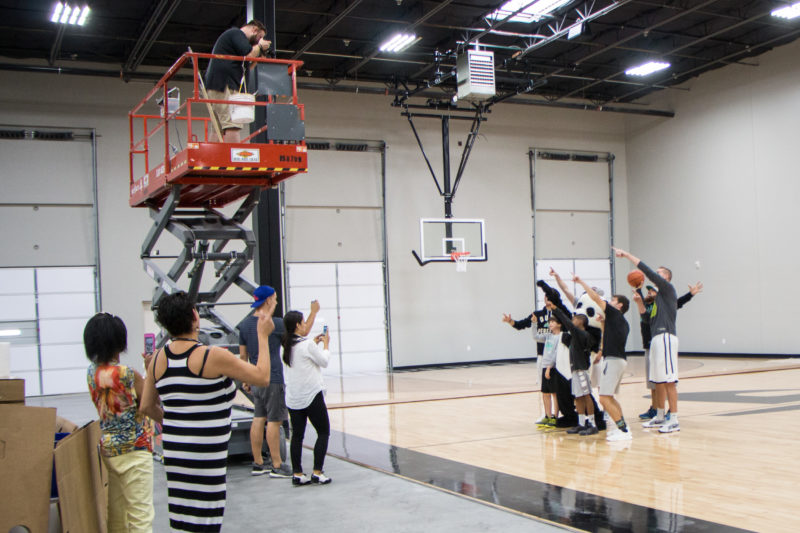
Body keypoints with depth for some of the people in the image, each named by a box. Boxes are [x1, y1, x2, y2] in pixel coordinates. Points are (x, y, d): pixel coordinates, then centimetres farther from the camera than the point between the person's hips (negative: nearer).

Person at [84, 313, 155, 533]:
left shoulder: (92, 372, 3)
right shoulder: (126, 374, -20)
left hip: (108, 447, 8)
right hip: (134, 449, -7)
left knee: (116, 511, 17)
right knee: (141, 514, -1)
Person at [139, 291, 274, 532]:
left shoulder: (158, 358, 4)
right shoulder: (213, 356, -15)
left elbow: (147, 407, 13)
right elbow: (262, 377, -6)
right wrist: (263, 336, 3)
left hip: (173, 451, 6)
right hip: (206, 456, -6)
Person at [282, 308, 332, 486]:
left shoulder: (286, 346, 6)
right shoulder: (307, 344, -14)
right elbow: (324, 361, -2)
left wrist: (314, 342, 22)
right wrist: (325, 343, 11)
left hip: (293, 398, 6)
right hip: (312, 396, -6)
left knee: (297, 435, 10)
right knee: (323, 432, 4)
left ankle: (297, 474, 10)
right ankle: (317, 473, 0)